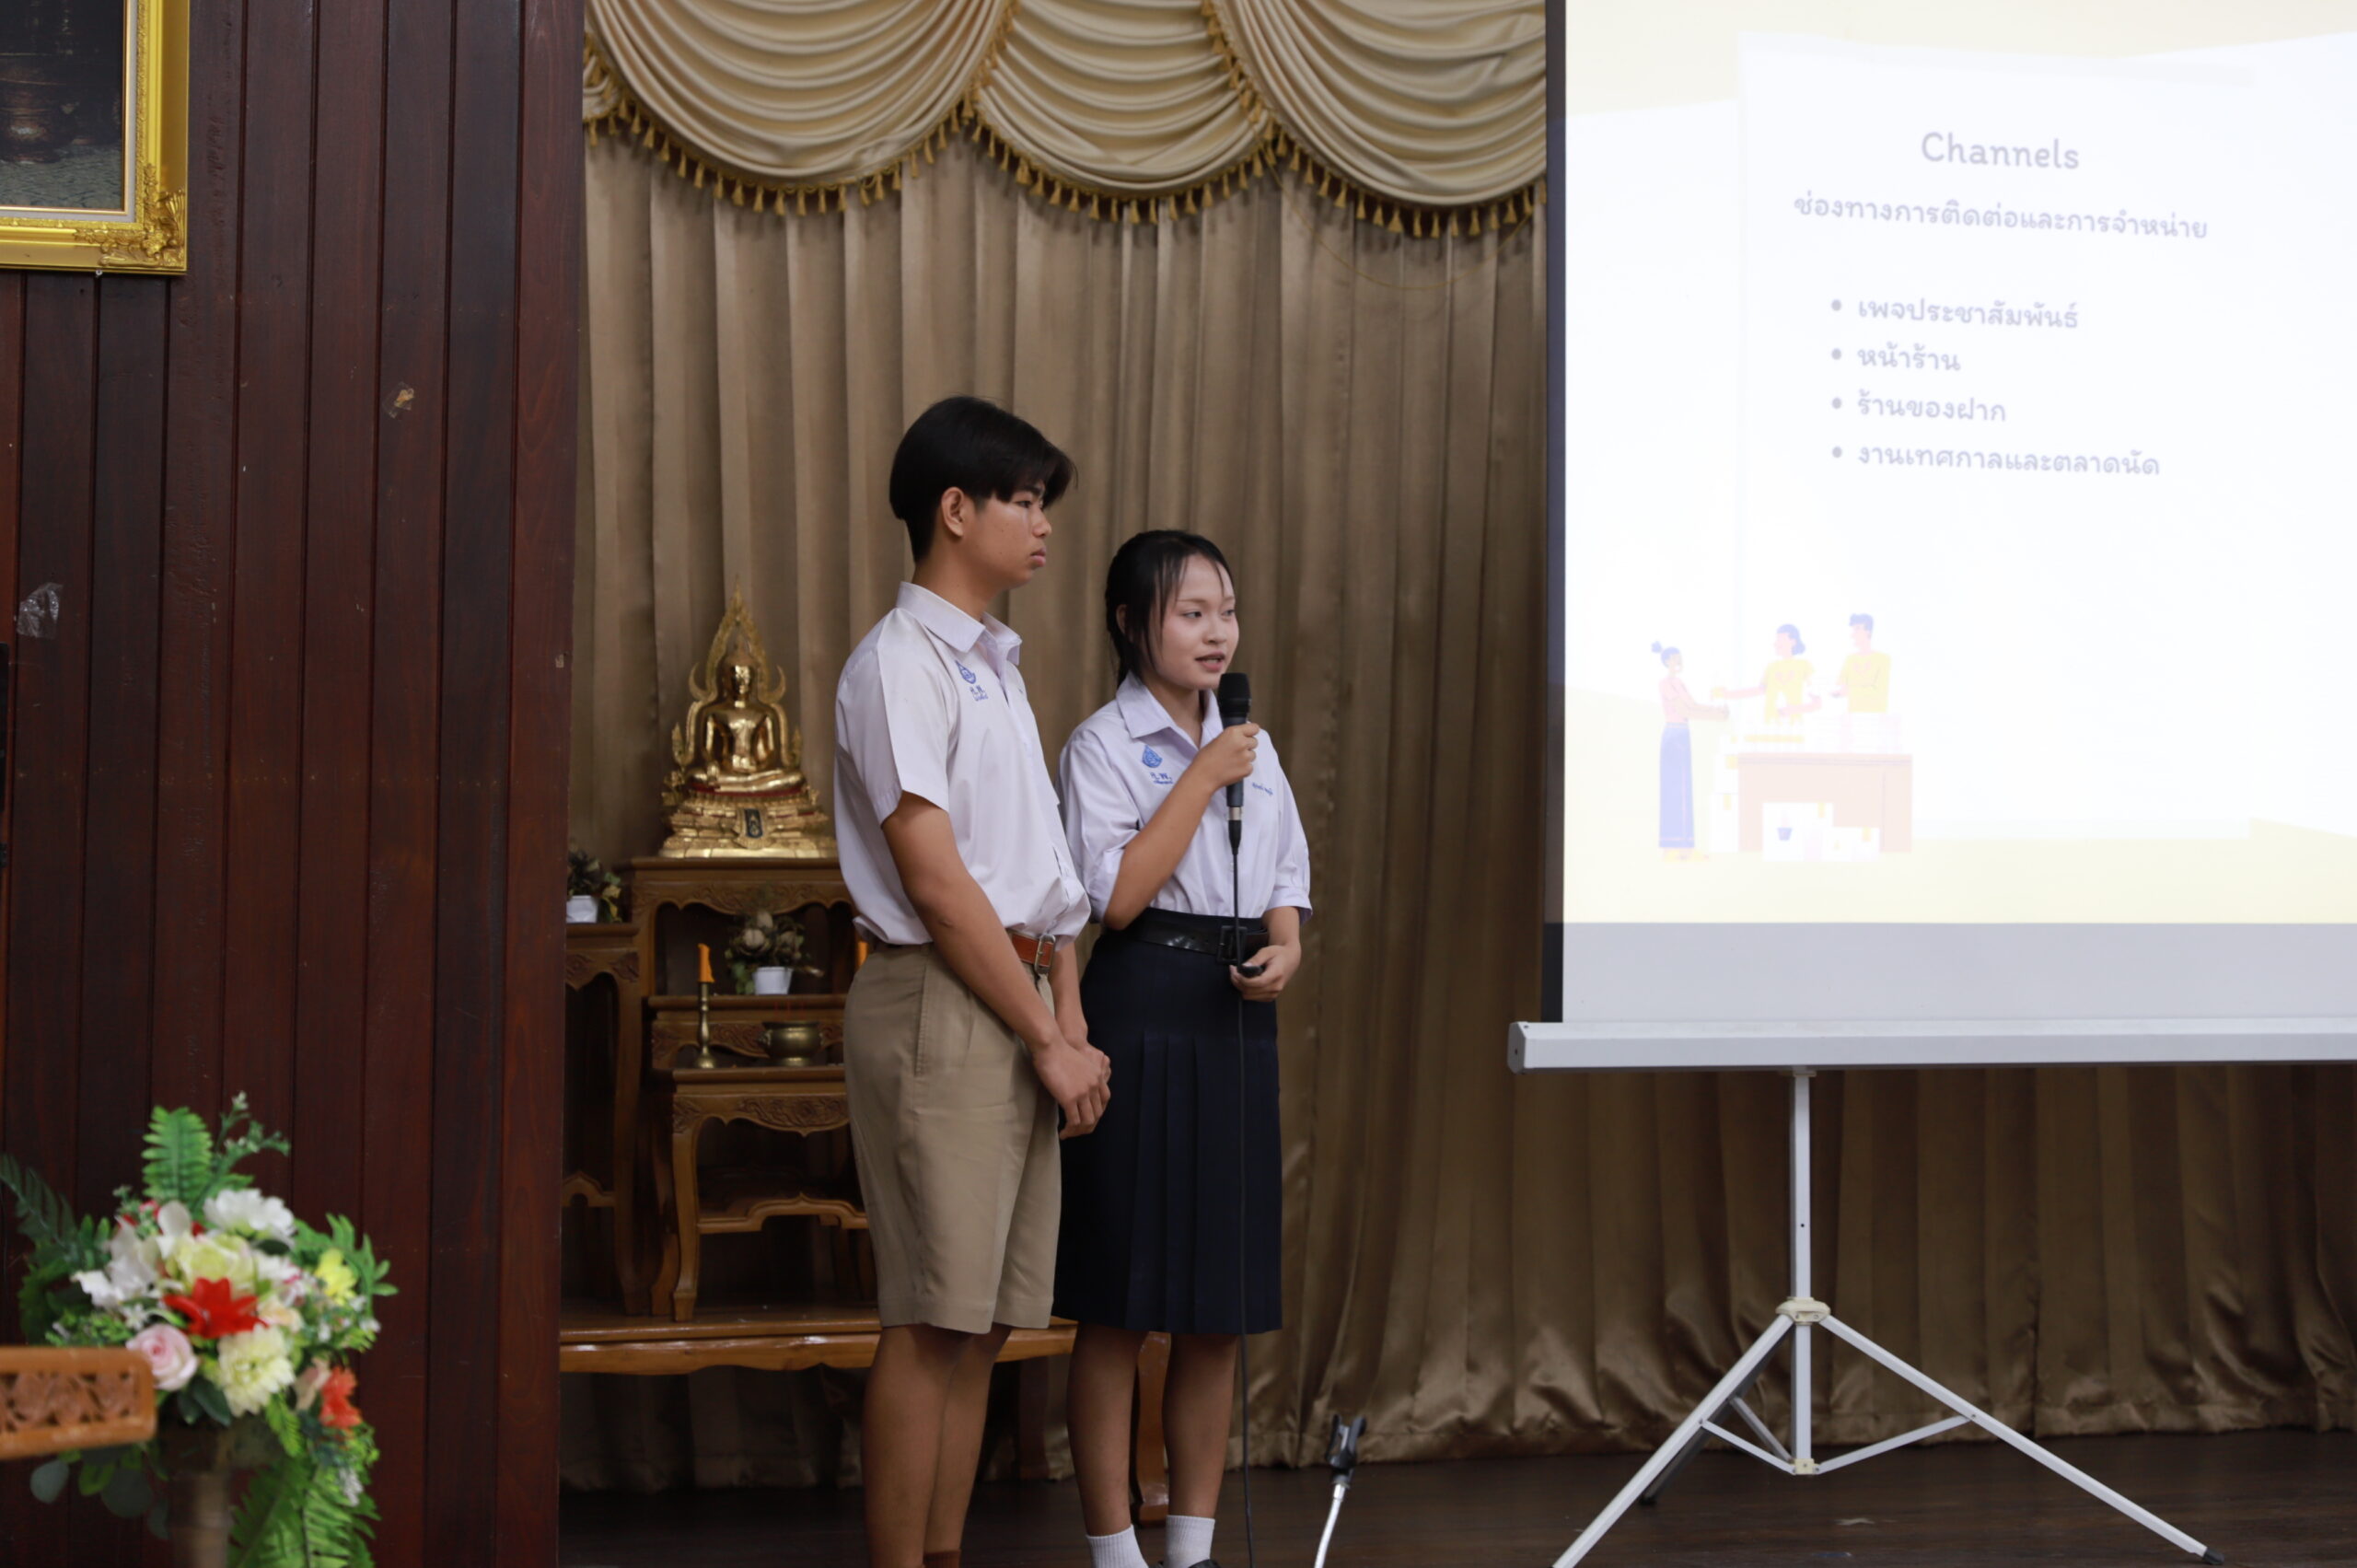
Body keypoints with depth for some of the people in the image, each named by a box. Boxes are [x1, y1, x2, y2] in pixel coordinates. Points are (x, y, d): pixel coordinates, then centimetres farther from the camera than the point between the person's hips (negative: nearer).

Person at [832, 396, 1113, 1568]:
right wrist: (1051, 1042, -12)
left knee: (982, 1319, 9)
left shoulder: (994, 666, 20)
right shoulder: (900, 664, -8)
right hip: (941, 1004, -9)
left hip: (1015, 1008, 9)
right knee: (932, 1320, -8)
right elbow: (935, 879, -14)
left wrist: (1070, 1019, 5)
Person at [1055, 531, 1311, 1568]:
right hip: (1142, 1008, -6)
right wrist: (1201, 778, -13)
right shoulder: (1104, 745, -4)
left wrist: (1286, 948, -2)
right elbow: (1119, 894, -15)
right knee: (1118, 1304, -2)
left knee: (1220, 1308, 9)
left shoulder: (1254, 748, 15)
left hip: (1236, 1018, 6)